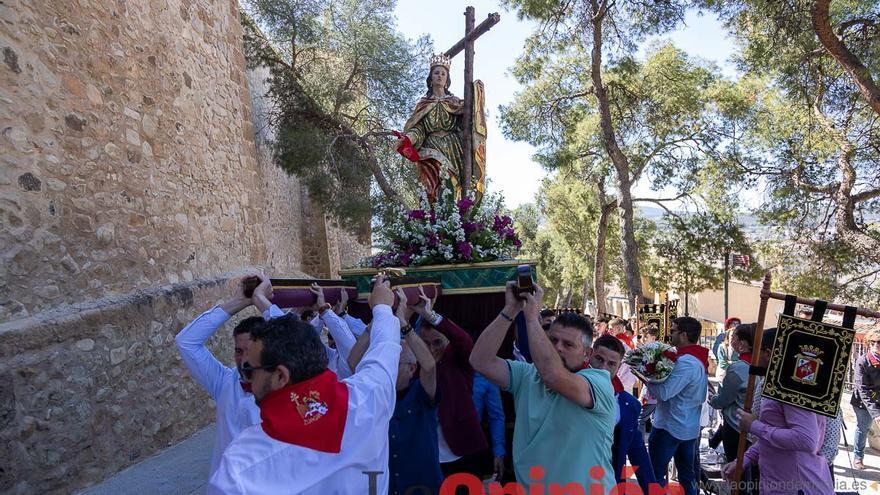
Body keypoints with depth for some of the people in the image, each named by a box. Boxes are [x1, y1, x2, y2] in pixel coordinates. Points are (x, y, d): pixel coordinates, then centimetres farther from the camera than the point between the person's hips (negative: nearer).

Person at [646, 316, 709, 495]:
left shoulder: (685, 362, -23)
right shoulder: (699, 359, 9)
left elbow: (663, 392, -27)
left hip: (669, 427, -9)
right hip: (690, 427, 9)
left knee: (656, 475, 1)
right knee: (687, 475, 18)